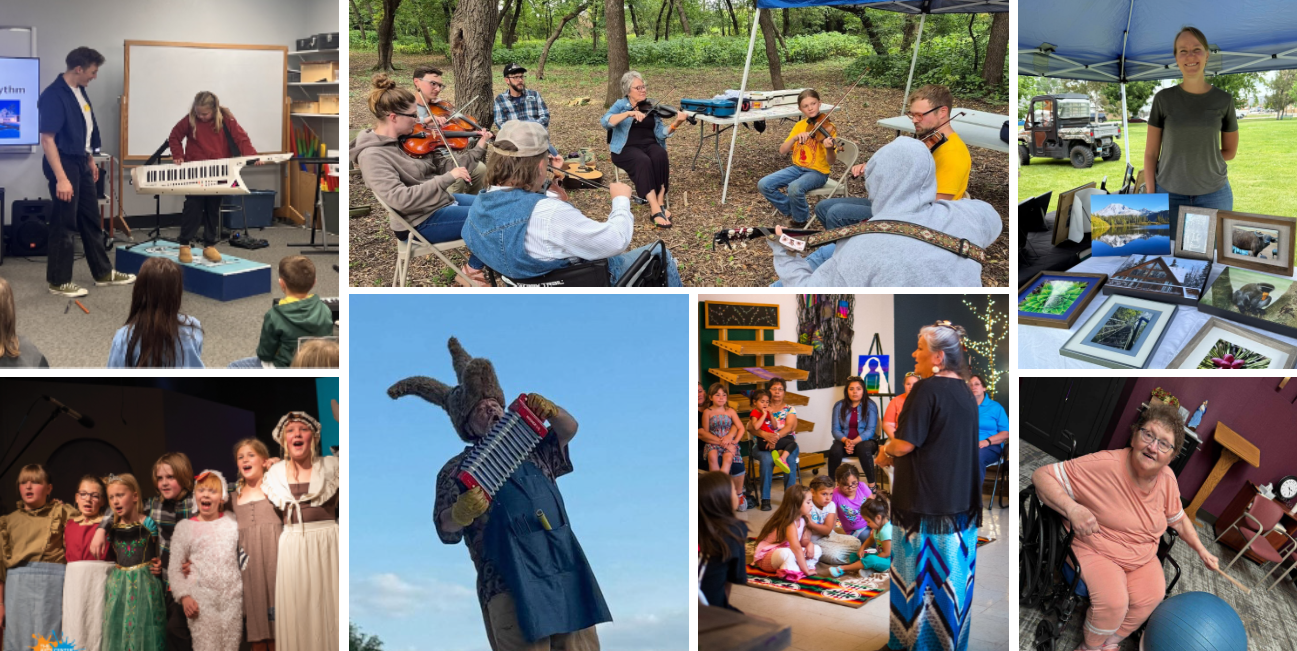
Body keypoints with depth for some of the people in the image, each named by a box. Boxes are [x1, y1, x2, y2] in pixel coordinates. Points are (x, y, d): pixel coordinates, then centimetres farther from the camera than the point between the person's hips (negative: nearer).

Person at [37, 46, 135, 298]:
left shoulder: (80, 91, 6)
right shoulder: (53, 95, -21)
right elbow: (47, 140, -24)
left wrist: (90, 160, 22)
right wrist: (61, 178, -28)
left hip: (81, 163, 9)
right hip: (64, 163, -9)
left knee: (91, 220, 16)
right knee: (64, 224, -1)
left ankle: (103, 273, 26)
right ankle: (58, 282, 9)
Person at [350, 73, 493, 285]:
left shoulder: (405, 139, 3)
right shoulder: (372, 156, -23)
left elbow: (441, 166, 11)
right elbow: (400, 199, -32)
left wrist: (479, 149, 6)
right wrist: (449, 178, -33)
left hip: (442, 201, 9)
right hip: (421, 222, -9)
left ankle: (477, 255, 21)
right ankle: (473, 268, 9)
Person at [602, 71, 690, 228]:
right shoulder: (620, 105, 4)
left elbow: (660, 133, 2)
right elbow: (605, 122, -16)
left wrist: (676, 123, -17)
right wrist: (629, 113, -28)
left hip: (649, 145, 3)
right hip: (627, 148, -3)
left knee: (660, 156, -33)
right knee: (643, 161, -36)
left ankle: (660, 202, -29)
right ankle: (655, 209, -43)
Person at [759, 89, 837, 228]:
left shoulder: (828, 128, -10)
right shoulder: (799, 126, 6)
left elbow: (831, 162, -17)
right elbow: (782, 151, -1)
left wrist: (829, 148, -39)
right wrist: (795, 138, -19)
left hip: (817, 172, -5)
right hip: (797, 168, 6)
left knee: (795, 188, -36)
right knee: (764, 184, -13)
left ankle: (801, 220, -7)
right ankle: (790, 211, 7)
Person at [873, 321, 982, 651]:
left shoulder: (927, 389, -16)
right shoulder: (964, 391, 10)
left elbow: (905, 443, -17)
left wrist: (885, 452, 4)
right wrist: (895, 453, 15)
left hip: (926, 502, -8)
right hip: (961, 500, 8)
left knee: (918, 574, 1)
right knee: (952, 573, 13)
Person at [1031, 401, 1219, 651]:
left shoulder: (1167, 478, -6)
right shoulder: (1105, 465, -26)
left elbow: (1179, 519, 16)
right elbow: (1041, 475, -26)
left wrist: (1202, 551, 18)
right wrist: (1071, 508, -39)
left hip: (1143, 557, 6)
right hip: (1096, 553, -6)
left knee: (1150, 597, -19)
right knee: (1113, 601, -29)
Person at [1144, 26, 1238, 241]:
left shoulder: (1224, 100, 2)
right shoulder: (1164, 99, 0)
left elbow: (1230, 152, 11)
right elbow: (1150, 153, 1)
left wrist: (1198, 159, 0)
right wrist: (1150, 197, -4)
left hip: (1213, 195, 1)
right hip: (1169, 194, 0)